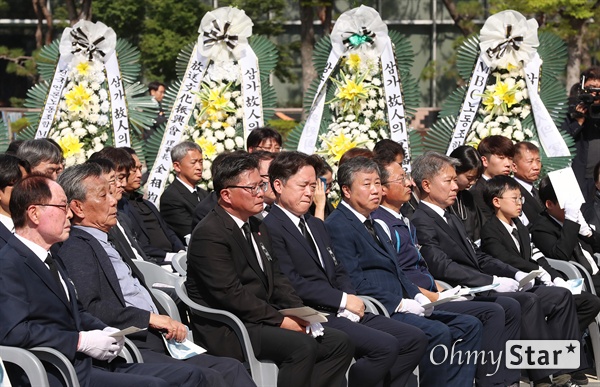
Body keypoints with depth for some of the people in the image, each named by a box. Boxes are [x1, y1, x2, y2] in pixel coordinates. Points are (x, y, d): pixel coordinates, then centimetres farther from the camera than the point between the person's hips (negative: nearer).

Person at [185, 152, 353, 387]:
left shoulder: (257, 227, 17)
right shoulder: (209, 234, -13)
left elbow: (277, 280, 17)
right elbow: (232, 295, -20)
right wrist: (280, 321, -19)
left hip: (263, 320, 10)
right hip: (225, 331, -9)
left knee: (339, 343, -2)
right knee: (302, 346, -30)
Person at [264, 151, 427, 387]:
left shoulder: (316, 225, 23)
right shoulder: (270, 228, -9)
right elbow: (291, 282, -18)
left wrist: (352, 299, 0)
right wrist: (343, 300, -14)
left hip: (339, 312, 9)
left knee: (415, 339, -1)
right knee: (385, 346, -26)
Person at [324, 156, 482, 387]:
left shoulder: (374, 226, 24)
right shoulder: (337, 226, -7)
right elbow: (355, 283, -16)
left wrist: (417, 296, 4)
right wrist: (399, 303, -18)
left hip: (400, 305, 10)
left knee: (469, 325, 0)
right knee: (438, 332, -28)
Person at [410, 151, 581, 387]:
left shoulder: (451, 219, 24)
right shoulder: (421, 222, -8)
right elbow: (442, 267, -19)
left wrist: (516, 274, 6)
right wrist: (493, 282, -20)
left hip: (482, 287, 10)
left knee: (560, 296, 0)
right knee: (527, 301, -31)